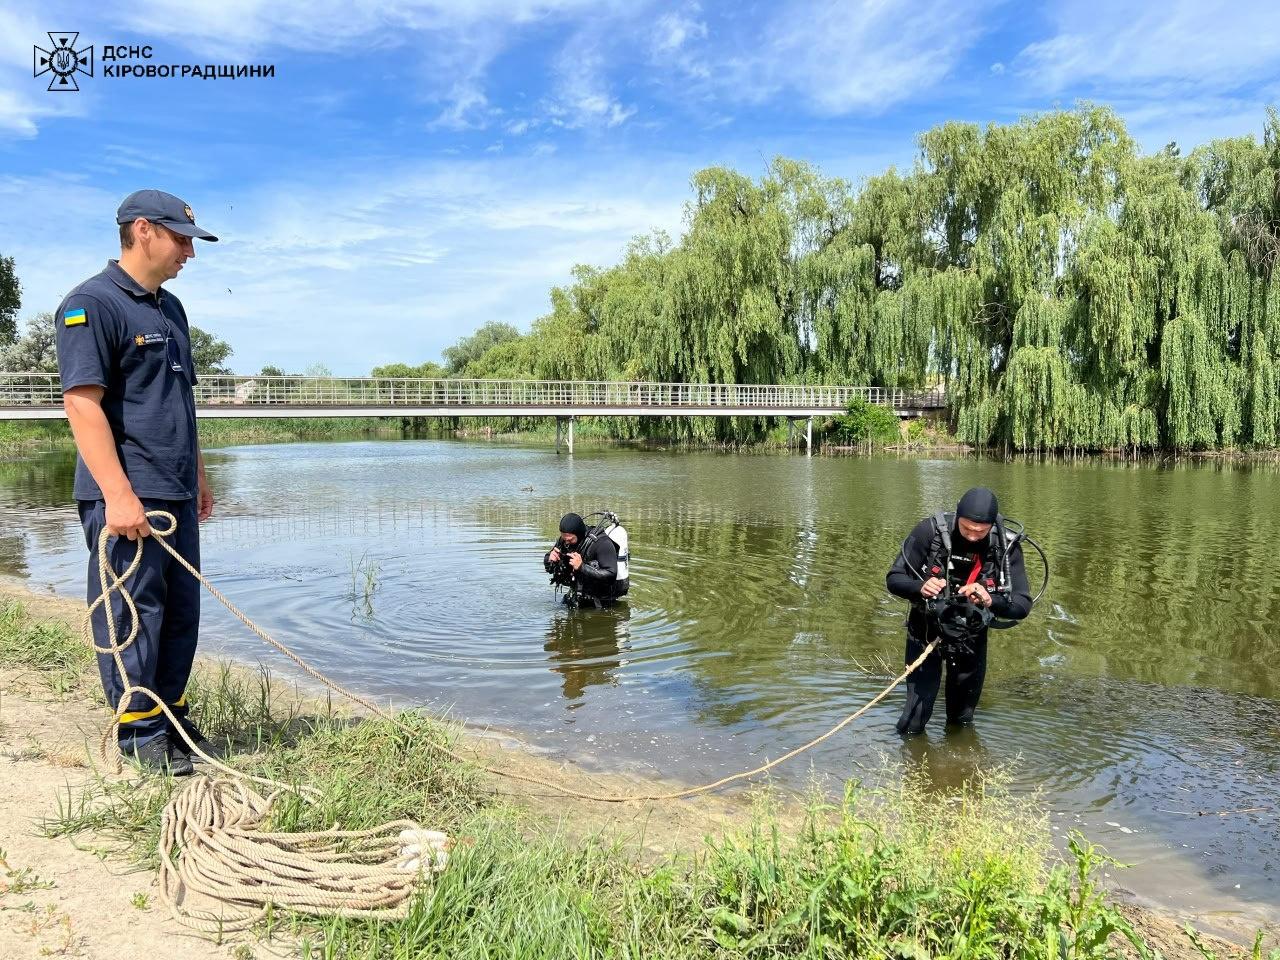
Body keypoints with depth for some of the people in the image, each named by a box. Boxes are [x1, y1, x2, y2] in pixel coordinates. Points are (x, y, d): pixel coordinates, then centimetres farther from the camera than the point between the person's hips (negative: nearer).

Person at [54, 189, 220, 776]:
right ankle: (138, 734, 11)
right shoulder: (92, 304, -8)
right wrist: (118, 495, -22)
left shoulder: (170, 309, 18)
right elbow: (82, 403, -16)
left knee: (182, 612, 13)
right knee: (133, 615, -1)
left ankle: (170, 719, 26)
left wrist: (197, 478, 22)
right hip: (126, 496, -8)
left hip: (176, 495, 8)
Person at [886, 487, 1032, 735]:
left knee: (962, 719, 20)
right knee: (914, 723, -2)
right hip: (926, 628, -2)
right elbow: (894, 579, -18)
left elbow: (1022, 605, -17)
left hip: (972, 635, 2)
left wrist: (990, 600, -38)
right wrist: (920, 587, -39)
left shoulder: (1007, 546, -18)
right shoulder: (930, 531, -23)